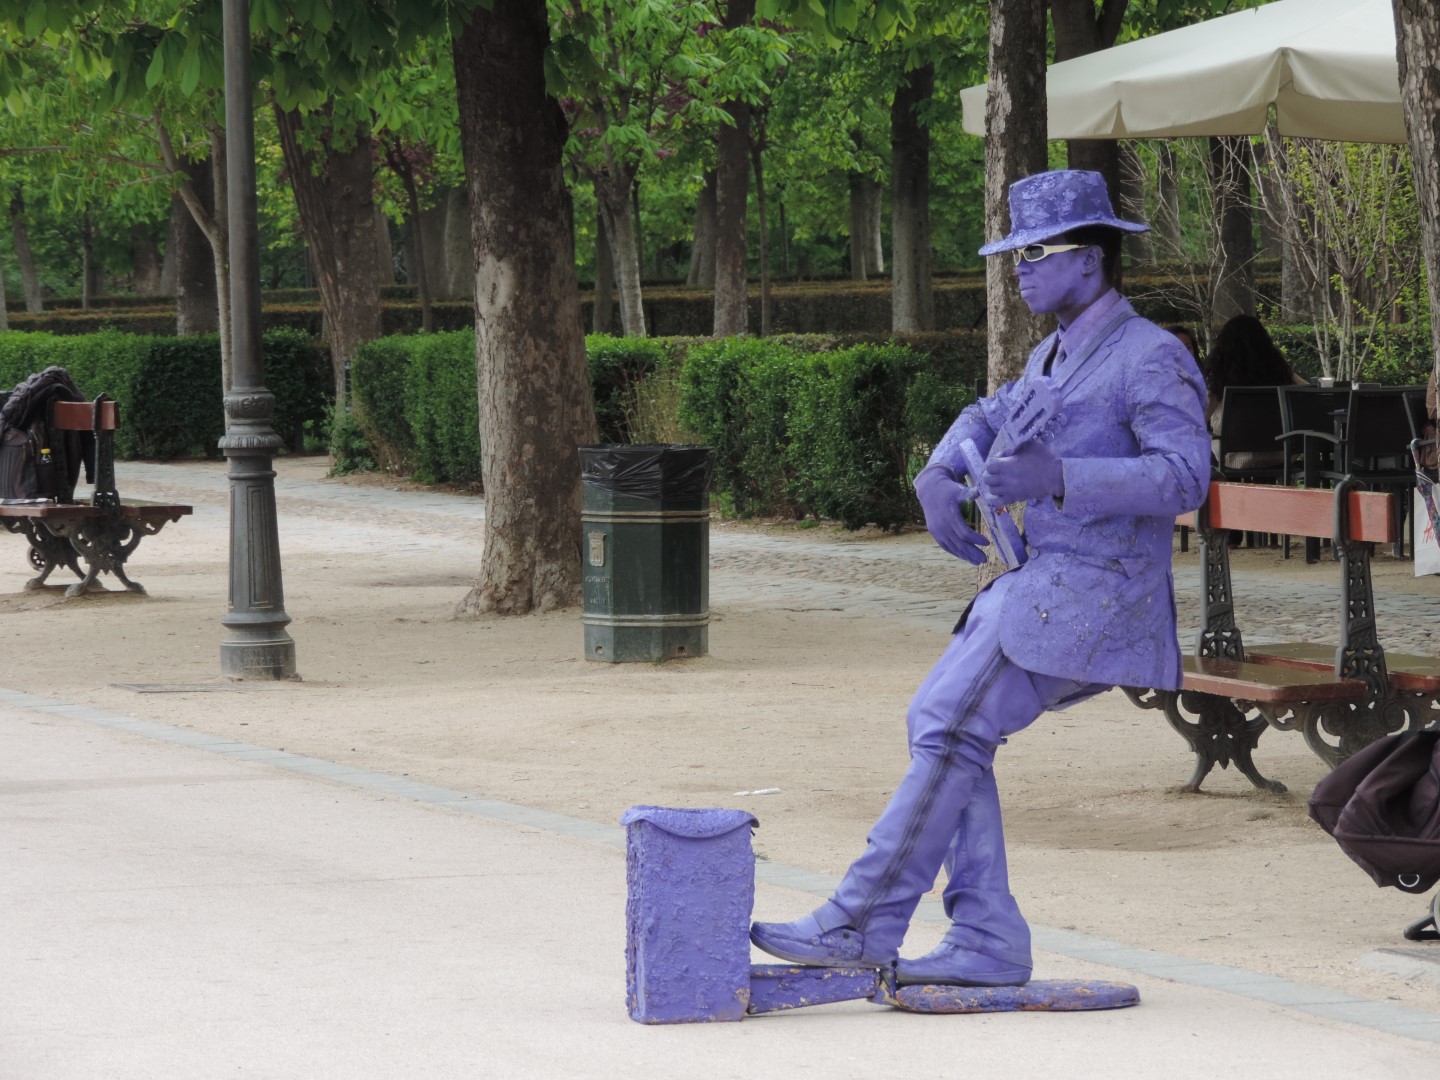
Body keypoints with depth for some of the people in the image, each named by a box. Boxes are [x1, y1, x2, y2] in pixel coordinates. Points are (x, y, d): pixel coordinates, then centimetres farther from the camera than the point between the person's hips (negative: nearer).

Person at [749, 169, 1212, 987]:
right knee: (944, 730, 2)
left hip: (1092, 587, -9)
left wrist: (1058, 477, -29)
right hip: (1040, 582, 9)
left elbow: (1185, 476, -21)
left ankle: (863, 924, -12)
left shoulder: (1152, 358, -10)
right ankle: (989, 942, 2)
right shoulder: (1057, 354, 18)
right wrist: (938, 479, 12)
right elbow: (989, 419, 34)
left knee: (952, 729, -15)